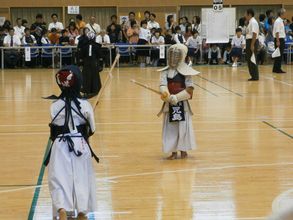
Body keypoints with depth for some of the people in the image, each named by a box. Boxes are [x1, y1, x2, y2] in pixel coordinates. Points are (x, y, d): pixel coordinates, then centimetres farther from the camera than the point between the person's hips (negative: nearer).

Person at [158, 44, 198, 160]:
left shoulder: (186, 72, -7)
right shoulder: (166, 71, 3)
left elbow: (189, 89, -10)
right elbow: (163, 85, -9)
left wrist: (176, 97, -19)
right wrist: (166, 94, -31)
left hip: (182, 103, -3)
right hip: (169, 103, 3)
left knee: (183, 127, 0)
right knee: (170, 127, 6)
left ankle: (183, 150, 16)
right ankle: (173, 151, 15)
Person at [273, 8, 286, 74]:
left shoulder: (281, 21, 15)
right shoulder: (278, 21, -15)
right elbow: (277, 32, -19)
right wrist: (277, 41, -22)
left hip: (282, 39, 10)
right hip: (279, 39, -10)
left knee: (280, 55, 11)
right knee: (279, 55, -6)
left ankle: (276, 69, 16)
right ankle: (277, 69, -3)